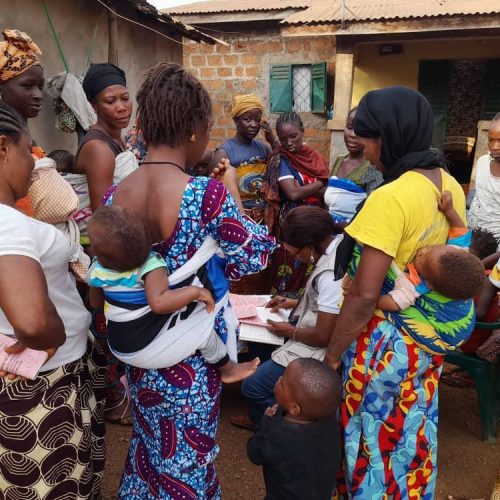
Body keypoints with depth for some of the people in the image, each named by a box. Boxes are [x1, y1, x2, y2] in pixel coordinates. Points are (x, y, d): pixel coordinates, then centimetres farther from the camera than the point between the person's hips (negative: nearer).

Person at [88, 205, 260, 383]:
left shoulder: (96, 270, -11)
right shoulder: (150, 266, -31)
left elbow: (95, 303, 6)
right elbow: (159, 303, -48)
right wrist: (196, 291, -35)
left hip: (118, 348, 7)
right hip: (147, 349, -7)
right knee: (204, 331, 2)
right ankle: (228, 370, 22)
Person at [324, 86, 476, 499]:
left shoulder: (390, 198, -26)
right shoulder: (451, 186, 1)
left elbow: (364, 296, -26)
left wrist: (331, 356, -14)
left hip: (389, 339, -8)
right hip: (430, 336, 8)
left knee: (372, 433, 13)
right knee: (414, 429, 25)